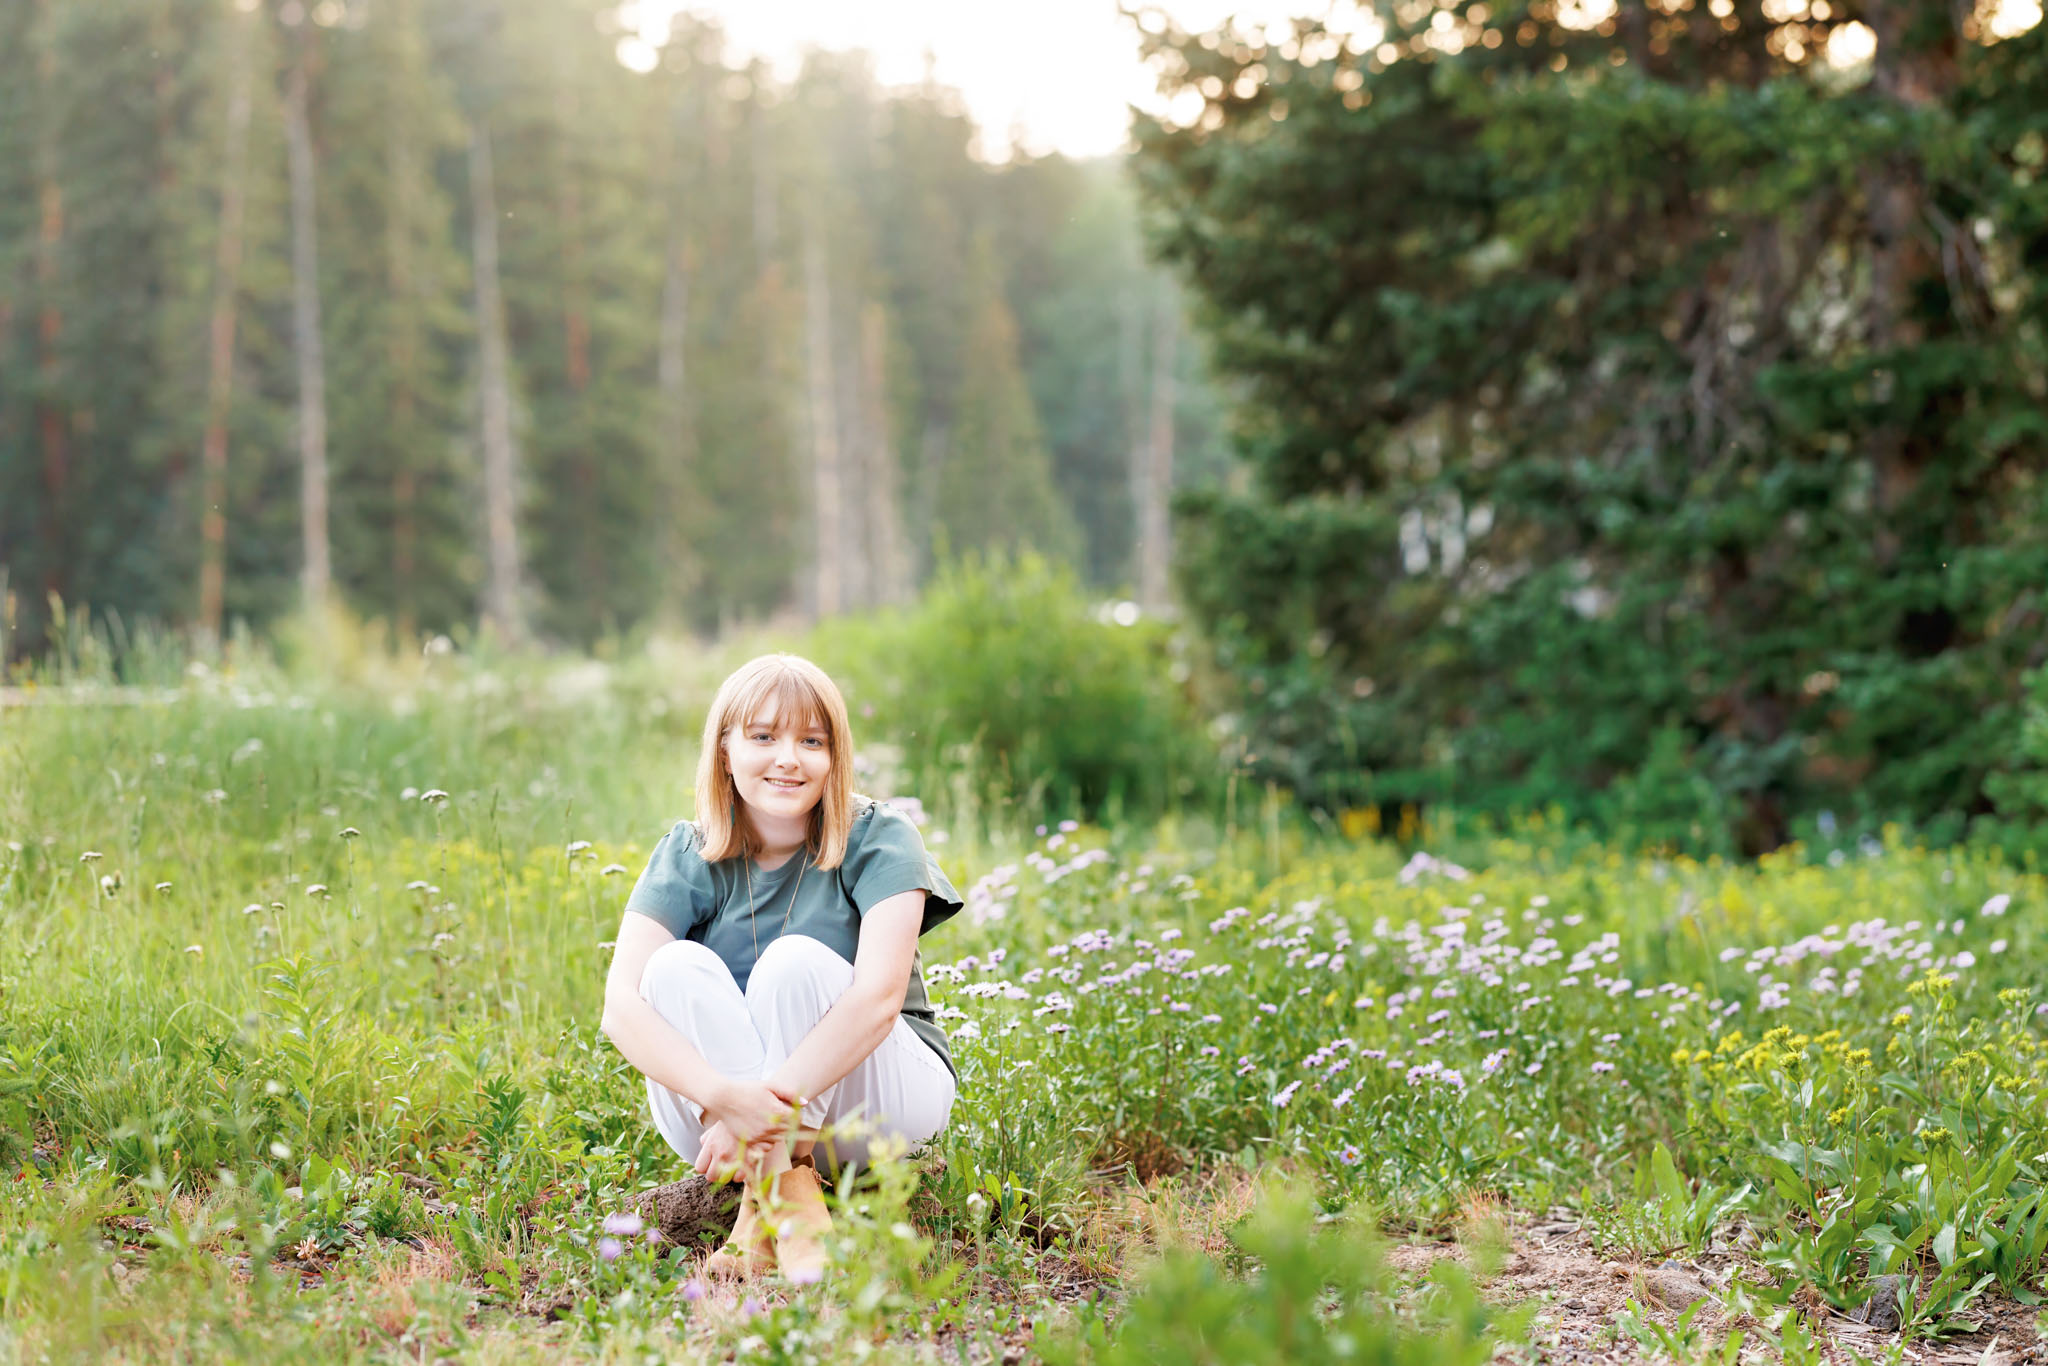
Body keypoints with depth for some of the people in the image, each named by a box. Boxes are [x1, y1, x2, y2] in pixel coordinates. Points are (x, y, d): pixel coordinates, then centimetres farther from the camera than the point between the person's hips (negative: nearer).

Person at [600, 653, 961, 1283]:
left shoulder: (878, 840, -10)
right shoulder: (688, 857, -6)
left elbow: (879, 996, -26)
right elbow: (622, 1005, -22)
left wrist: (770, 1104, -39)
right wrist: (724, 1098, -41)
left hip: (872, 1095, -2)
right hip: (711, 1095, 2)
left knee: (797, 962, -28)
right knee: (678, 967, -25)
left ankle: (765, 1204, -30)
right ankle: (791, 1196, -35)